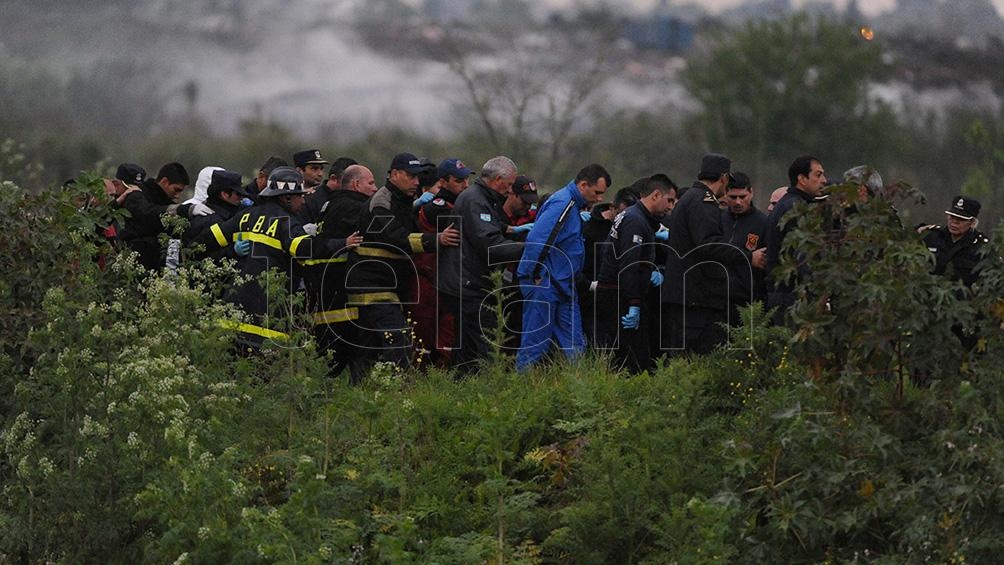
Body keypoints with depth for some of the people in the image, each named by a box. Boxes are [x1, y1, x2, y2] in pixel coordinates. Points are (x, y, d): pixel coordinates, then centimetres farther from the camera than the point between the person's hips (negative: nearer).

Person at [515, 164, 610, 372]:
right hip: (543, 285, -10)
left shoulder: (572, 206, 15)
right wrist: (536, 277, -21)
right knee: (536, 343, -4)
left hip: (562, 285, 10)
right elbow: (536, 241, -27)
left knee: (574, 346, 7)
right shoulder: (562, 204, -17)